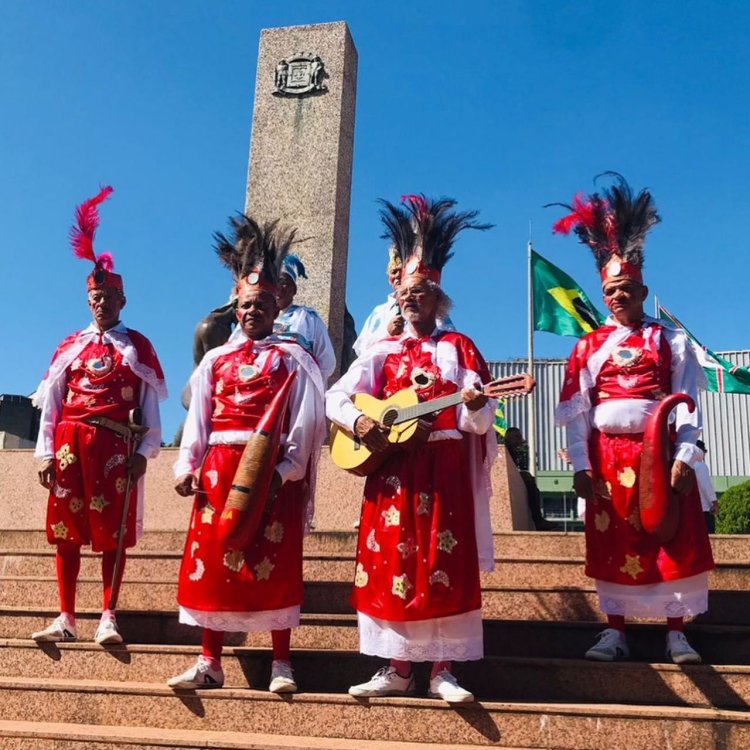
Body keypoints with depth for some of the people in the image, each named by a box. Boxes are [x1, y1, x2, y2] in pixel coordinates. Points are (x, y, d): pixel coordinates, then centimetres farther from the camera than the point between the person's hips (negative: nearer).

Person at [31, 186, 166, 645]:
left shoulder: (138, 345, 6)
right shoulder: (70, 346, 13)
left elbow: (151, 401, 1)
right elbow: (51, 401, 9)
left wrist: (144, 451, -8)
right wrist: (47, 452, 2)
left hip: (115, 446, -3)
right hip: (71, 443, 3)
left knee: (113, 530, -1)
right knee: (66, 528, 3)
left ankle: (108, 617, 6)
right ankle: (67, 618, 10)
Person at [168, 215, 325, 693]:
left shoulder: (293, 359, 5)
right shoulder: (216, 359, 15)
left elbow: (305, 421, -3)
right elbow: (198, 418, 11)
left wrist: (286, 469, -14)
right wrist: (187, 466, -1)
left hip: (273, 470, -3)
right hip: (220, 469, 4)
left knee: (275, 562, -1)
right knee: (212, 559, 3)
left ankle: (281, 662, 8)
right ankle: (211, 662, 12)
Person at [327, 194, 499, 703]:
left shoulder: (459, 348, 6)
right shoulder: (383, 351, 11)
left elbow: (479, 422, 0)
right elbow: (336, 398, 8)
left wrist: (475, 407, -23)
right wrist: (358, 421, -12)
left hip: (445, 470, -2)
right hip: (392, 467, 2)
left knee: (445, 567, -3)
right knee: (393, 563, 2)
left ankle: (443, 670, 6)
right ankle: (398, 668, 11)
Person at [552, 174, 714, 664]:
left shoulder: (671, 341, 5)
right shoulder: (589, 347, 7)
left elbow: (688, 403, -1)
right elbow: (576, 412, 2)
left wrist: (684, 457, -12)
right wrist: (581, 466, -5)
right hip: (609, 455, 1)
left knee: (675, 541, 1)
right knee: (612, 544, 4)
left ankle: (676, 633, 11)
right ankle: (615, 631, 12)